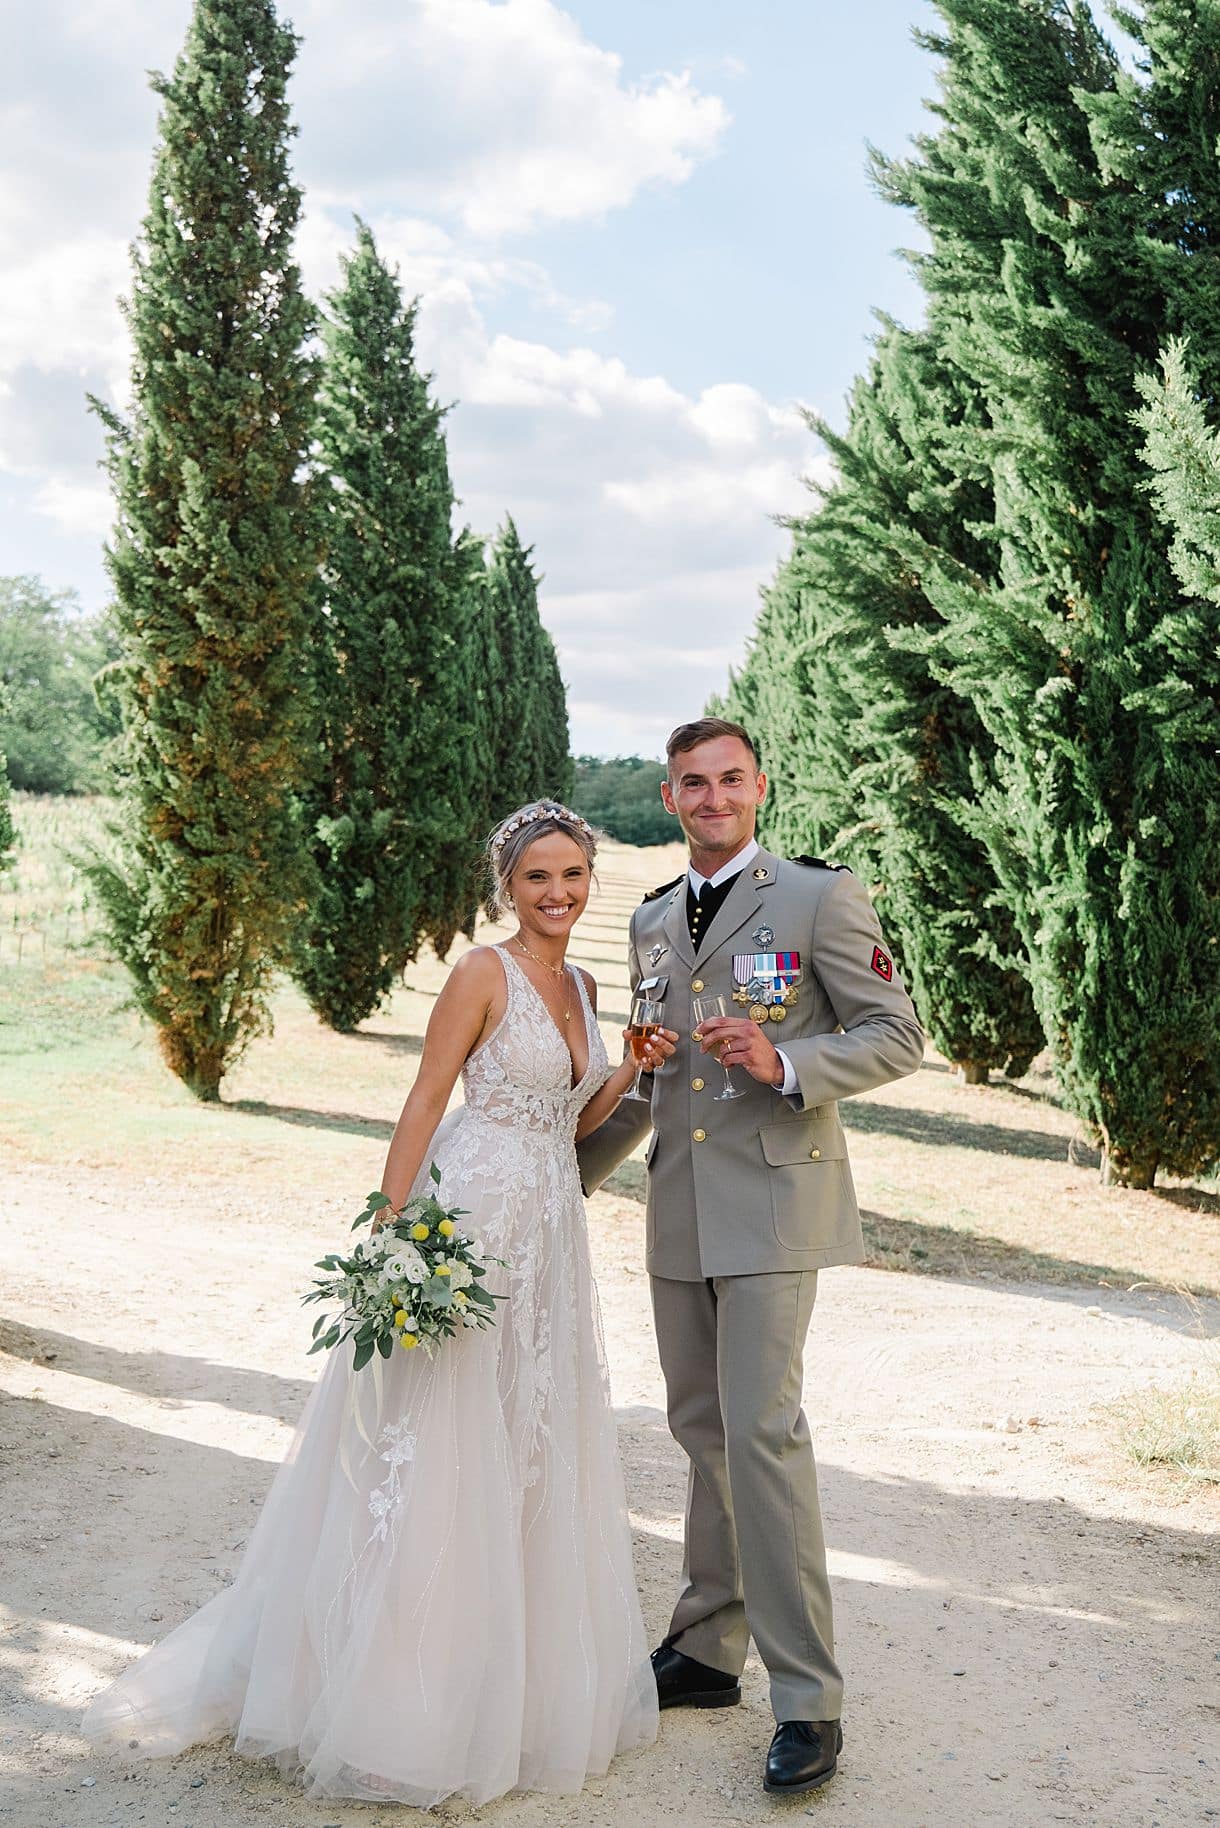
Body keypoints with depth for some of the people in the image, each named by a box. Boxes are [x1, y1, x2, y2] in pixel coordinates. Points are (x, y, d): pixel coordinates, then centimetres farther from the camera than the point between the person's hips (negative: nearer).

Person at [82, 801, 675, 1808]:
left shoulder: (583, 987, 11)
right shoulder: (481, 975, -10)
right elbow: (424, 1106, -12)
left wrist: (635, 1068, 1)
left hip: (551, 1234, 7)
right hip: (470, 1221, -7)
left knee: (537, 1451, 13)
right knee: (437, 1451, -2)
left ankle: (523, 1674, 28)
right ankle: (394, 1690, 11)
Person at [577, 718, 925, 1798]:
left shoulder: (819, 898, -4)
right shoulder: (652, 923, 14)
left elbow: (898, 1037, -5)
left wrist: (786, 1064, -21)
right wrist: (571, 1175, 25)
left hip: (775, 1199, -6)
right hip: (679, 1209, 6)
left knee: (761, 1429, -12)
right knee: (702, 1429, 13)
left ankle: (808, 1702, -3)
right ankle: (706, 1651, 27)